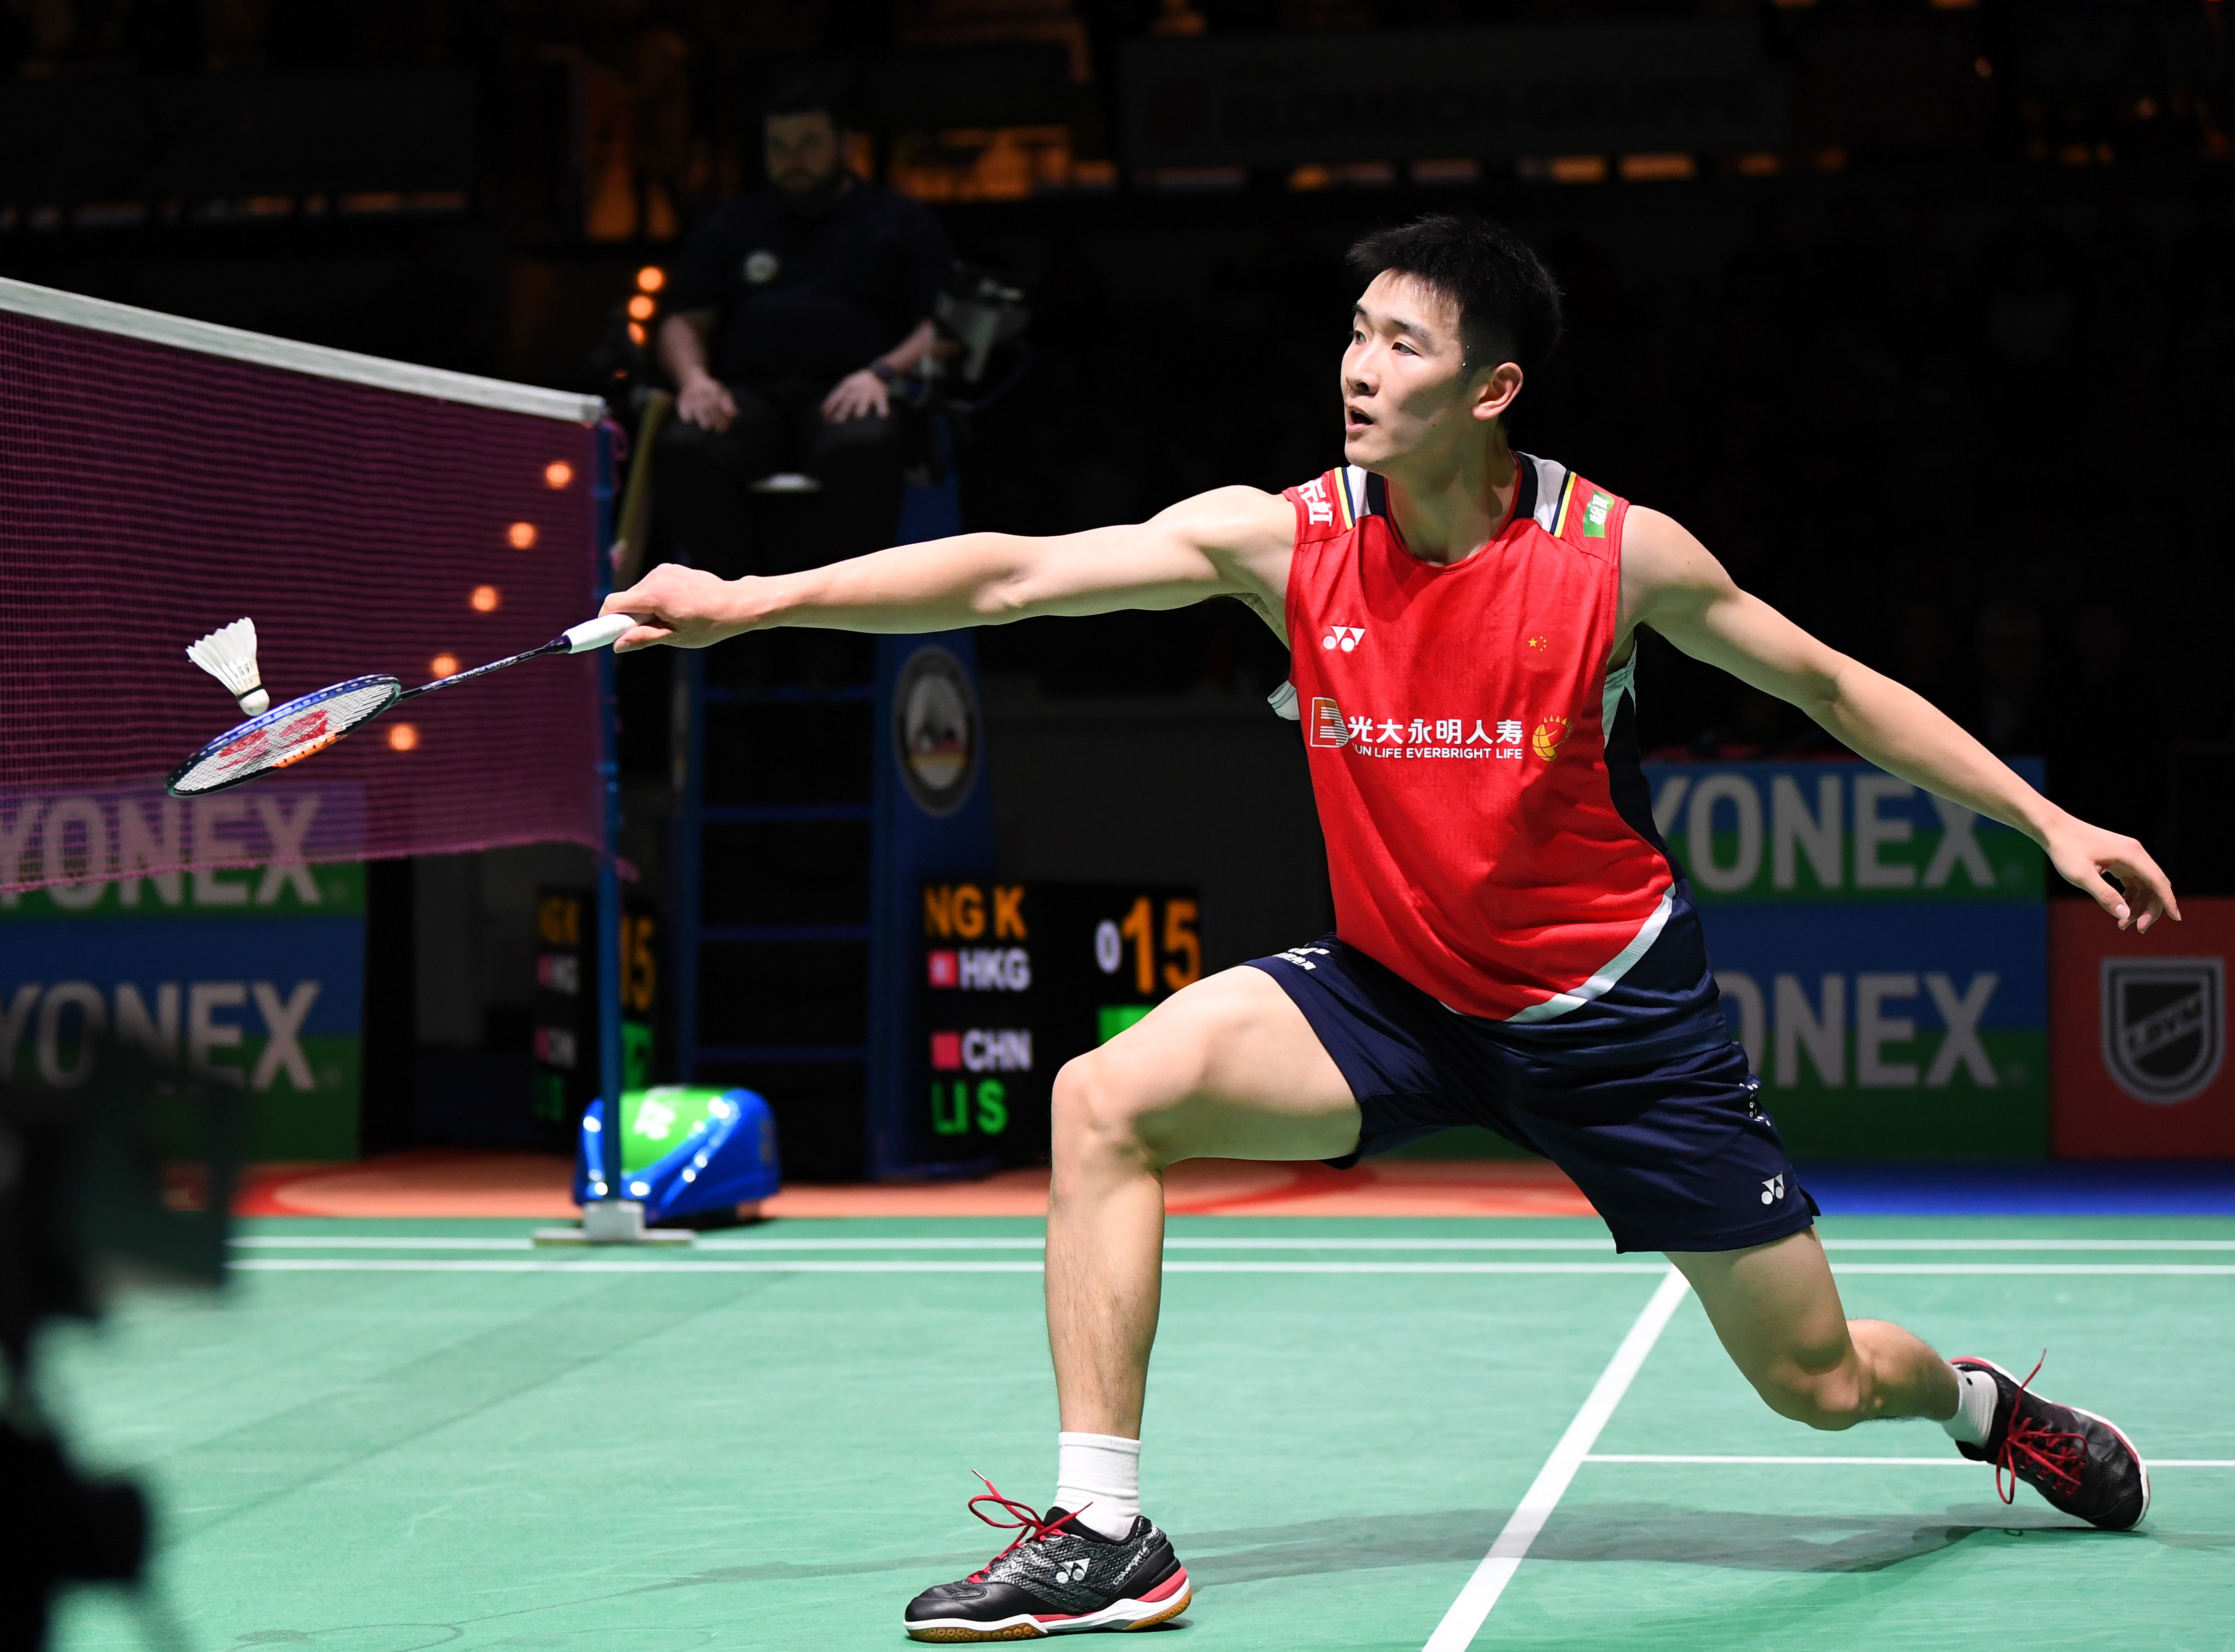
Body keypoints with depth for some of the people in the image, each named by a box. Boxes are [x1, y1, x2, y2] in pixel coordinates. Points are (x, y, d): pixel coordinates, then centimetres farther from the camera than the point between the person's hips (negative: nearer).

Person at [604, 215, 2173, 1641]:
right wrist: (752, 600, -28)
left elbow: (1831, 684, -1)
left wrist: (2054, 822, -3)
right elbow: (1015, 573, -19)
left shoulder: (1618, 552, -16)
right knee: (1108, 1098, -21)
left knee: (1819, 1382, 3)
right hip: (1392, 986, 2)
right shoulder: (1287, 537, -13)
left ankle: (1980, 1398, 42)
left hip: (1614, 1006, -2)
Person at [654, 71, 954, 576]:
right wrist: (694, 377, -2)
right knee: (688, 450, -34)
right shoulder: (731, 226, 30)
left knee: (862, 448, -40)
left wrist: (882, 373, -11)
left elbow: (941, 328, 10)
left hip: (845, 395, -2)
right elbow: (684, 322, 23)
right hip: (749, 393, 2)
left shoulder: (901, 222, 22)